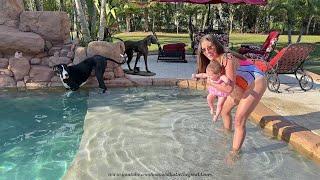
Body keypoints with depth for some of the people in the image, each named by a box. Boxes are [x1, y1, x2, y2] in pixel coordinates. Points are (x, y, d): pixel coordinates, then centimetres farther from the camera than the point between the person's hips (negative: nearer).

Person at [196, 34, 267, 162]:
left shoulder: (227, 59, -30)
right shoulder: (214, 61, -3)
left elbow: (229, 88, -34)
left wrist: (211, 83, -25)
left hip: (256, 84, -9)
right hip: (242, 86, 9)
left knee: (239, 120, -15)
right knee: (224, 109, 19)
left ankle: (234, 152, -1)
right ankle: (227, 131, 47)